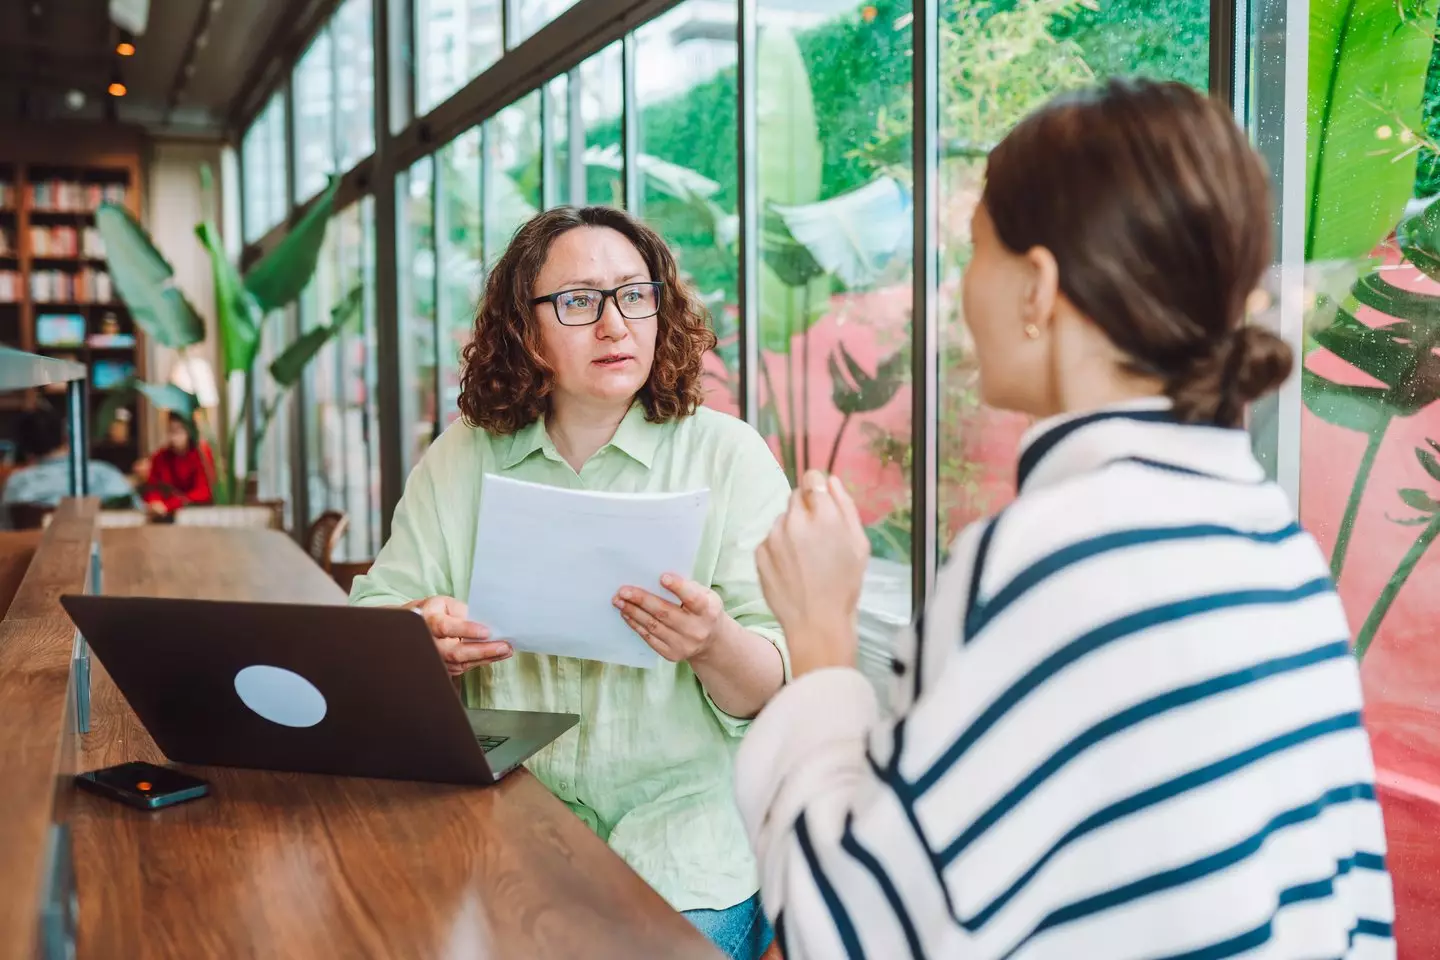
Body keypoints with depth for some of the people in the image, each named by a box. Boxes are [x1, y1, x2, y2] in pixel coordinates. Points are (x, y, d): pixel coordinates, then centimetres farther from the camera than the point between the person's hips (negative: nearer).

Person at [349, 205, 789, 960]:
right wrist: (418, 640, -17)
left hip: (682, 821, -2)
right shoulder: (461, 459, 7)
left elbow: (774, 693, -5)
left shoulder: (728, 455, -1)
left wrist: (713, 646, -28)